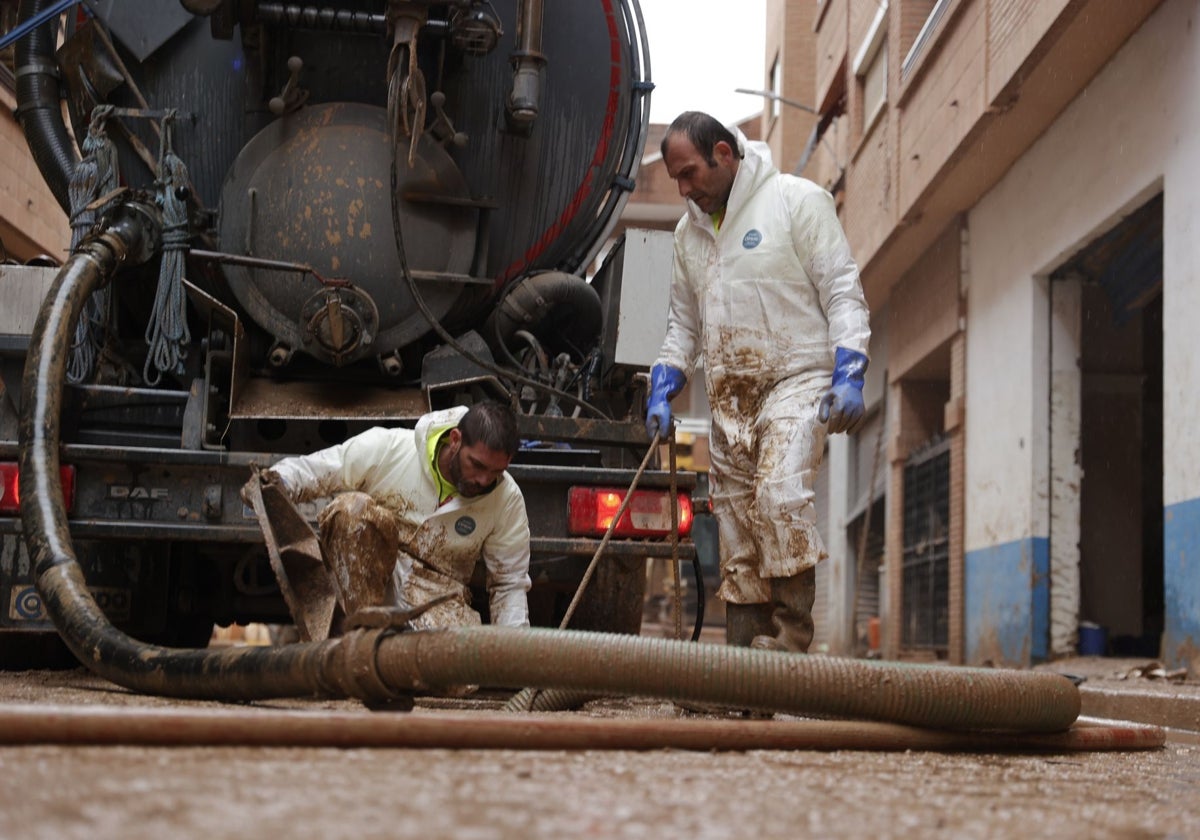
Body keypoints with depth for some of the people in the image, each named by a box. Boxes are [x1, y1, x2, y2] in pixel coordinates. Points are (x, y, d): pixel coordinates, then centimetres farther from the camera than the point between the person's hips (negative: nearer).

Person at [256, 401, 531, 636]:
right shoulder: (387, 447, -12)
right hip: (361, 579, 0)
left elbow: (509, 585, 4)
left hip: (436, 590, 1)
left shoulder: (508, 501, -5)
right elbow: (308, 470, -6)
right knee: (354, 507, -32)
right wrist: (270, 486, -27)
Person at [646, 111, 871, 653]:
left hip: (796, 381, -6)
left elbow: (843, 292, -5)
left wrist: (848, 374, -16)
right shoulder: (690, 231, 17)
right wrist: (662, 391, 11)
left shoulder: (797, 200, -2)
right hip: (728, 400, 6)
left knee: (779, 492, -28)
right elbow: (684, 323, 24)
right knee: (737, 542, 3)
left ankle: (791, 639, -25)